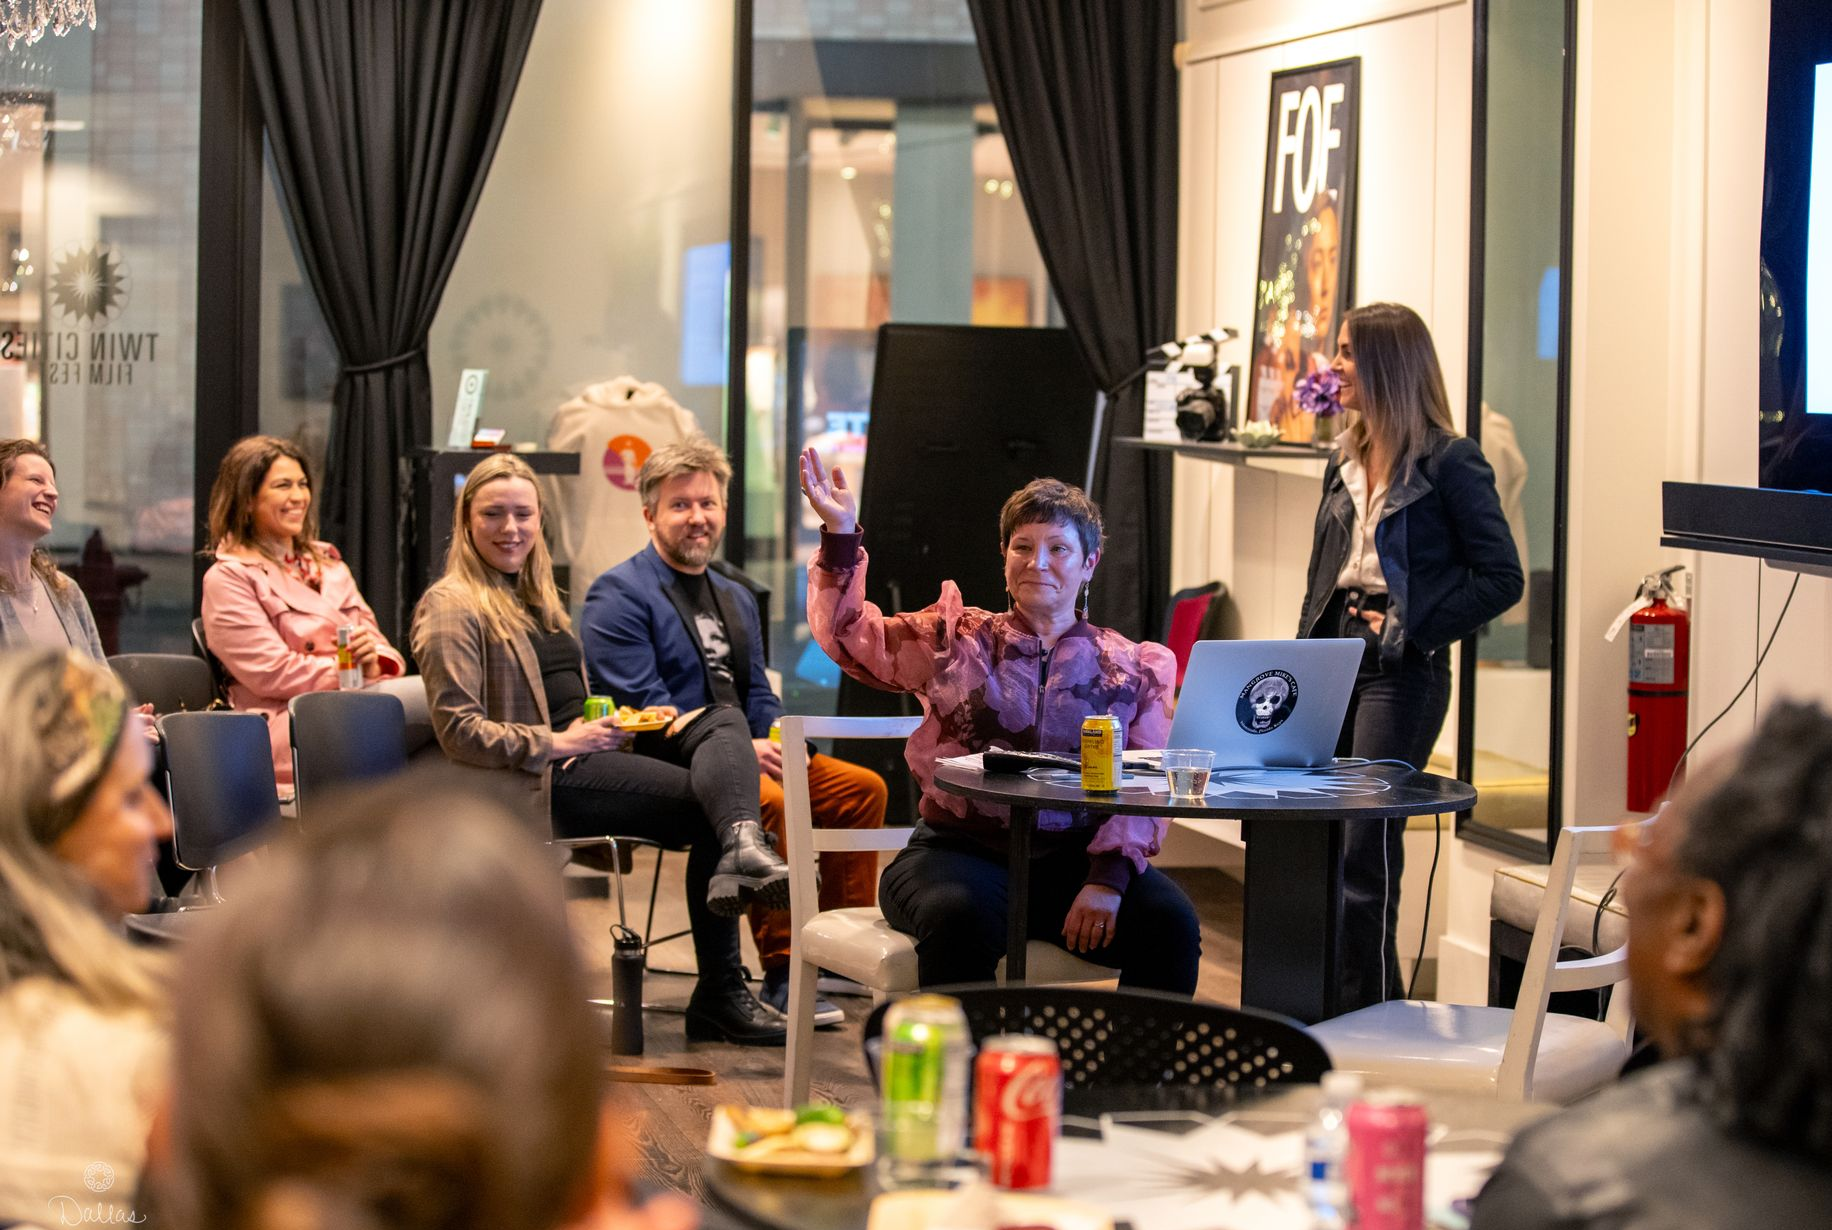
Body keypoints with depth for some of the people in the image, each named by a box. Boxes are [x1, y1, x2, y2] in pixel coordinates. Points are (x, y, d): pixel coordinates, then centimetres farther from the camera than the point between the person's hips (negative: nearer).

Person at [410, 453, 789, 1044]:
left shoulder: (536, 597, 26)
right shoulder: (452, 607, -2)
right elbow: (458, 731, -11)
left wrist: (622, 722, 6)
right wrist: (558, 744, -16)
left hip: (583, 753, 8)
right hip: (533, 783, -8)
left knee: (724, 720, -19)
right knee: (708, 801, -23)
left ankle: (740, 848, -44)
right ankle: (720, 995, -26)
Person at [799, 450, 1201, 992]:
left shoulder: (1130, 669, 12)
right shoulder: (957, 639, 14)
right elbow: (851, 638, 5)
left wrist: (1108, 879, -11)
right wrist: (841, 536, -7)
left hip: (1073, 857, 1)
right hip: (962, 850, -1)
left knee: (1170, 922, -26)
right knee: (962, 918, -36)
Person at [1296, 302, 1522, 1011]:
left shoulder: (1449, 461, -8)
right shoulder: (1347, 462, 15)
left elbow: (1501, 578, -10)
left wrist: (1411, 629, -13)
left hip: (1401, 668, -7)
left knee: (1365, 846, -9)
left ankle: (1365, 1020, -1)